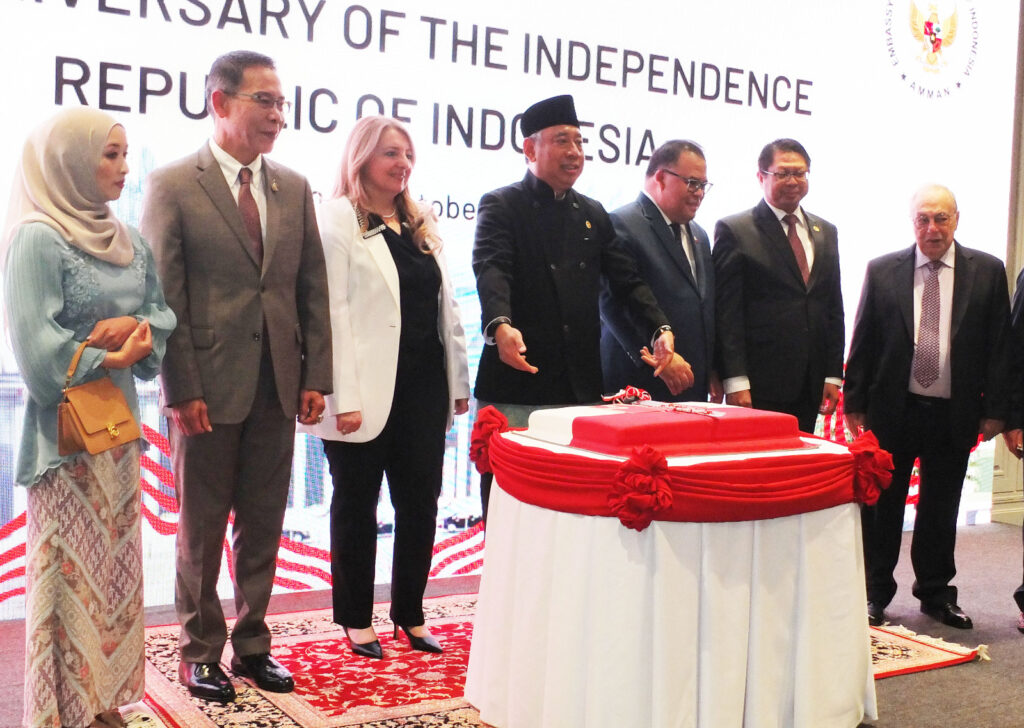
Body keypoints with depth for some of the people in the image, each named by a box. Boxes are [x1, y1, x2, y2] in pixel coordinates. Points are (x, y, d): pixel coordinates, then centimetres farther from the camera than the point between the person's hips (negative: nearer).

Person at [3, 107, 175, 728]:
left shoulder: (129, 241, 10)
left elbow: (163, 312, 11)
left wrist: (135, 326, -9)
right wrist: (110, 358, -14)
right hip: (66, 431, -7)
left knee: (117, 567, 12)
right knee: (71, 573, 0)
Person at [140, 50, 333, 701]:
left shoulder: (294, 188, 8)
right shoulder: (172, 186, -5)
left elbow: (314, 290, 9)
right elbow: (164, 298, -8)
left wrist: (316, 377, 2)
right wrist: (182, 391, -13)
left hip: (278, 387, 4)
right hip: (207, 387, -4)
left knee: (264, 527, 13)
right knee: (202, 529, 9)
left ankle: (253, 645, 27)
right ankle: (201, 652, 24)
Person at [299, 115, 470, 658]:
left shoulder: (422, 223, 15)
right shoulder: (338, 220, -4)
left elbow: (447, 305, 15)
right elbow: (333, 312, -11)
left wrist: (458, 381, 11)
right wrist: (344, 398, -17)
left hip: (423, 387, 6)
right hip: (370, 392, -5)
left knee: (420, 502, 9)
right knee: (357, 506, 7)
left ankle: (410, 615, 23)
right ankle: (356, 621, 20)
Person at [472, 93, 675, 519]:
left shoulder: (593, 215, 16)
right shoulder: (501, 207, -1)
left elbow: (627, 280, 10)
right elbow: (492, 271, -17)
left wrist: (659, 330, -8)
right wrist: (500, 326, -37)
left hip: (581, 389, 5)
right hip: (516, 389, -5)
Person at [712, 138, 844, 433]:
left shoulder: (825, 232, 16)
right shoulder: (734, 231, -3)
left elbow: (834, 308, 16)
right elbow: (726, 314, -8)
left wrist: (833, 375, 9)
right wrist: (735, 382, -13)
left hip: (809, 387, 5)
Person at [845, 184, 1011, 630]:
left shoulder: (987, 271, 1)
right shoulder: (882, 271, 1)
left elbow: (999, 344, 2)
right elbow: (863, 341, 3)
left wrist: (995, 408, -2)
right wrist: (855, 401, 0)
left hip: (955, 413, 1)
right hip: (893, 409, 0)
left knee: (941, 508, 12)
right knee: (882, 505, 8)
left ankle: (936, 593, 28)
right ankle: (875, 593, 22)